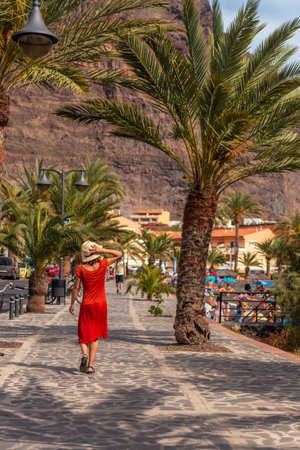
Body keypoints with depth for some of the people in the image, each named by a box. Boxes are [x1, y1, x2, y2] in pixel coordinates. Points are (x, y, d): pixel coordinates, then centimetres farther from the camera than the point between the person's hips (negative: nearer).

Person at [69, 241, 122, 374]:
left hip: (86, 305, 0)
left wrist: (72, 304, 5)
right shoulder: (102, 264, -10)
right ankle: (90, 365, 3)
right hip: (100, 304, 1)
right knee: (95, 336, 10)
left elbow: (76, 288, -6)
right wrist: (102, 251, -11)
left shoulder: (81, 269, -11)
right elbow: (119, 255, 1)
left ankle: (84, 354, -16)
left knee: (84, 334, 13)